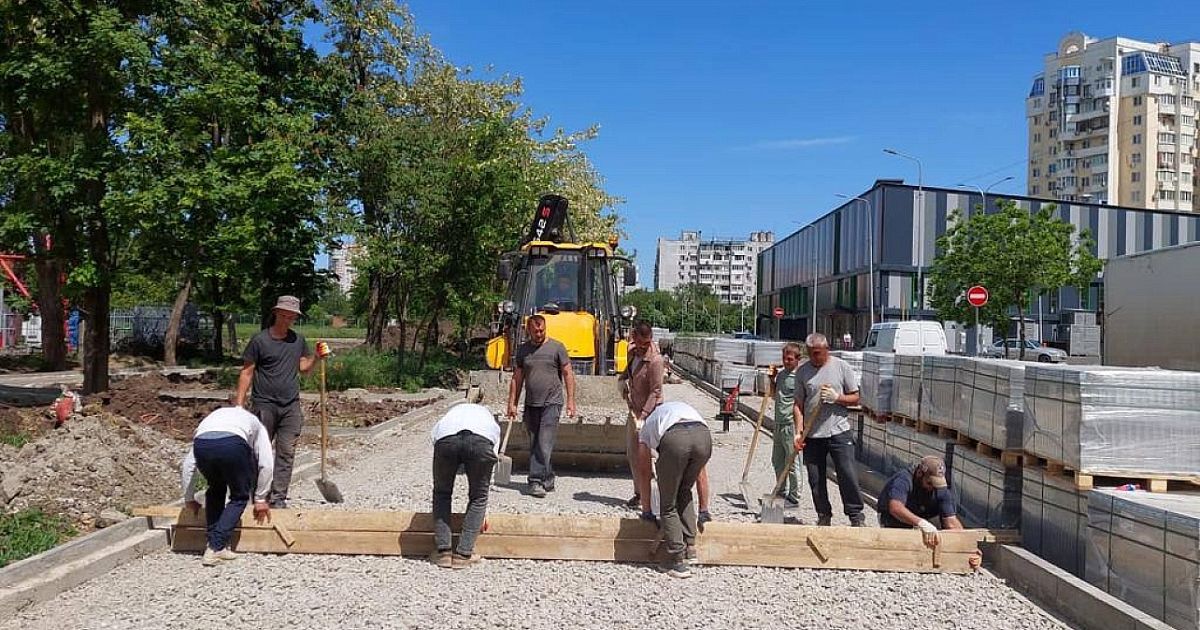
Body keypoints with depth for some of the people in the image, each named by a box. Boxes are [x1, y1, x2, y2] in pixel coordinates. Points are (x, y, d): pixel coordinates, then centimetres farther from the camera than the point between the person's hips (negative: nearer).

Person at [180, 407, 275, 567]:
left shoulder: (211, 417, 43)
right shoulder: (254, 423, 38)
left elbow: (187, 465, 37)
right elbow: (266, 464, 25)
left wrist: (189, 498, 46)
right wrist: (260, 499, 34)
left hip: (201, 444, 3)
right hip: (233, 444, -3)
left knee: (215, 491, 31)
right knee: (239, 497, 20)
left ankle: (213, 543, 27)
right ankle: (216, 548, 10)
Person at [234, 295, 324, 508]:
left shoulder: (298, 339, 9)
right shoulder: (260, 339, -4)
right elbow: (247, 372, -1)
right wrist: (239, 402, -6)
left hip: (291, 405, 3)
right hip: (265, 404, -3)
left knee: (286, 453, 1)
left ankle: (278, 497, 7)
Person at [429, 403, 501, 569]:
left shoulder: (449, 414, 43)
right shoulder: (489, 418, 42)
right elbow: (490, 470, 41)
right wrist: (484, 510, 50)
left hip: (445, 438, 1)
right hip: (482, 438, 0)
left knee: (441, 493, 26)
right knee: (478, 497, 23)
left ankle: (442, 551, 23)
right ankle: (463, 554, 21)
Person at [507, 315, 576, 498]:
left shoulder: (556, 347, 0)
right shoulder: (522, 350, 10)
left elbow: (568, 374, 0)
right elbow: (517, 379, 11)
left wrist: (571, 401, -6)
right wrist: (512, 404, 5)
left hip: (552, 403, -4)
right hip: (531, 405, 5)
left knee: (544, 445, -11)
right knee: (534, 446, 9)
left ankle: (536, 480, -9)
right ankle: (548, 480, 19)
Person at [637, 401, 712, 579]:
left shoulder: (647, 426, 37)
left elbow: (645, 473, 37)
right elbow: (700, 473, 43)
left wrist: (646, 511, 48)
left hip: (674, 439, -3)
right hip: (704, 436, 3)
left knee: (668, 506, 15)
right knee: (685, 493, 29)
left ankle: (679, 562, 14)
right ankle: (690, 548, 29)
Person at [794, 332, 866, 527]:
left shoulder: (842, 367, 1)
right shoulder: (802, 371, 6)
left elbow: (855, 398, 4)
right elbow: (799, 404, 7)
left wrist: (837, 397, -15)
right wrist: (798, 431, -2)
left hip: (839, 432, -2)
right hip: (812, 435, 2)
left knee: (848, 475, -5)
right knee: (816, 479, 6)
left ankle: (857, 516, 6)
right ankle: (824, 516, 19)